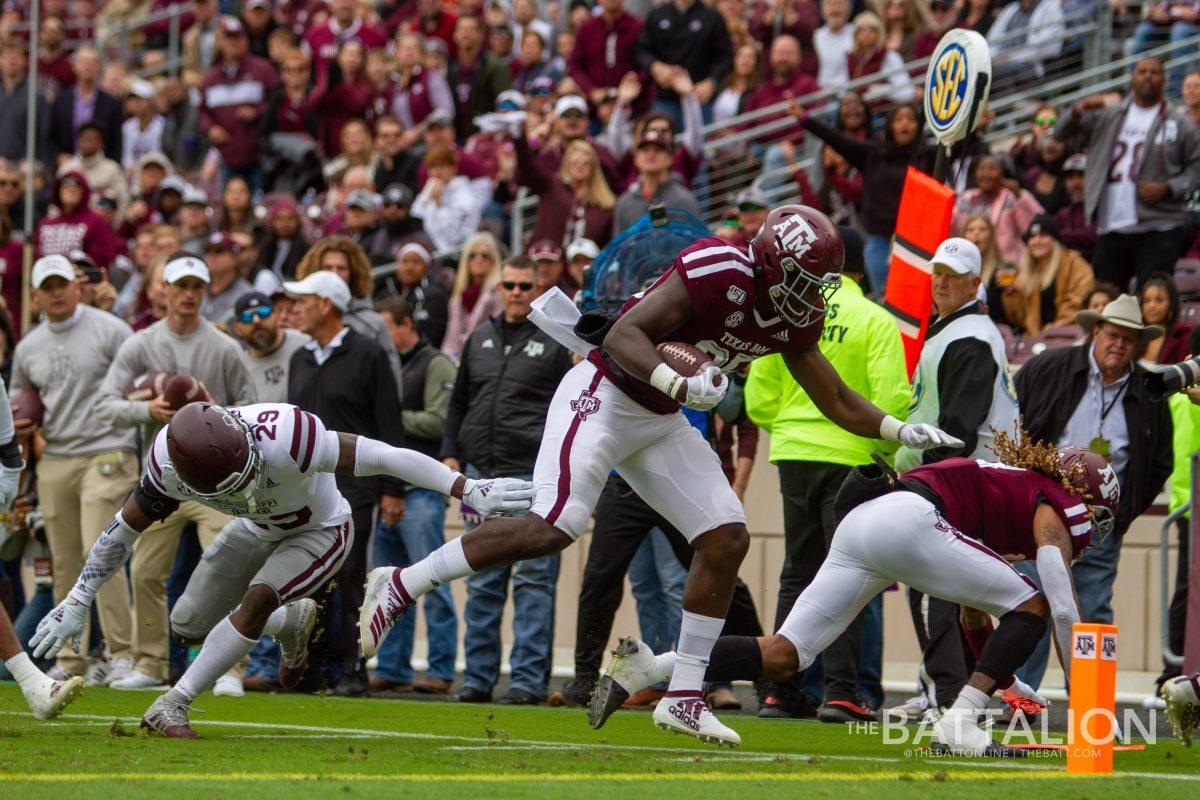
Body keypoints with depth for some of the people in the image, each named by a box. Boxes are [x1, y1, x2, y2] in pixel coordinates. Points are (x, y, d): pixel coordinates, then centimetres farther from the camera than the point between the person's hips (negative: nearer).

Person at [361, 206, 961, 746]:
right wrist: (681, 385, -40)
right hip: (602, 397, -9)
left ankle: (683, 699, 5)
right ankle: (397, 586, -11)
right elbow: (623, 334, -26)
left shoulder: (793, 317, 3)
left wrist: (902, 432, 4)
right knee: (552, 528, -23)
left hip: (660, 423, 9)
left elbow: (835, 401, 14)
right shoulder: (719, 272, -24)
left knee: (727, 541, -1)